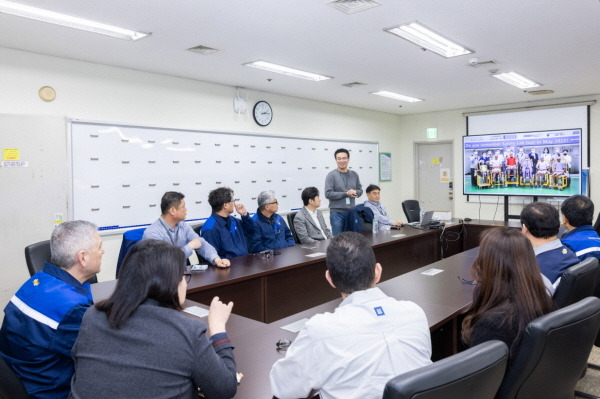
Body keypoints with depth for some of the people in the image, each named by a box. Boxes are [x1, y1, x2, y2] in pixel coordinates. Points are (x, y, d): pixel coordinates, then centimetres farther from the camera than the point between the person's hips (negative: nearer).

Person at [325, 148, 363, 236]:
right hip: (337, 212, -4)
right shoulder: (331, 175, -5)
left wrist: (355, 192, -9)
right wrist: (346, 194, -16)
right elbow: (328, 194, -12)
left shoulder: (354, 174, 10)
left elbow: (360, 190, 15)